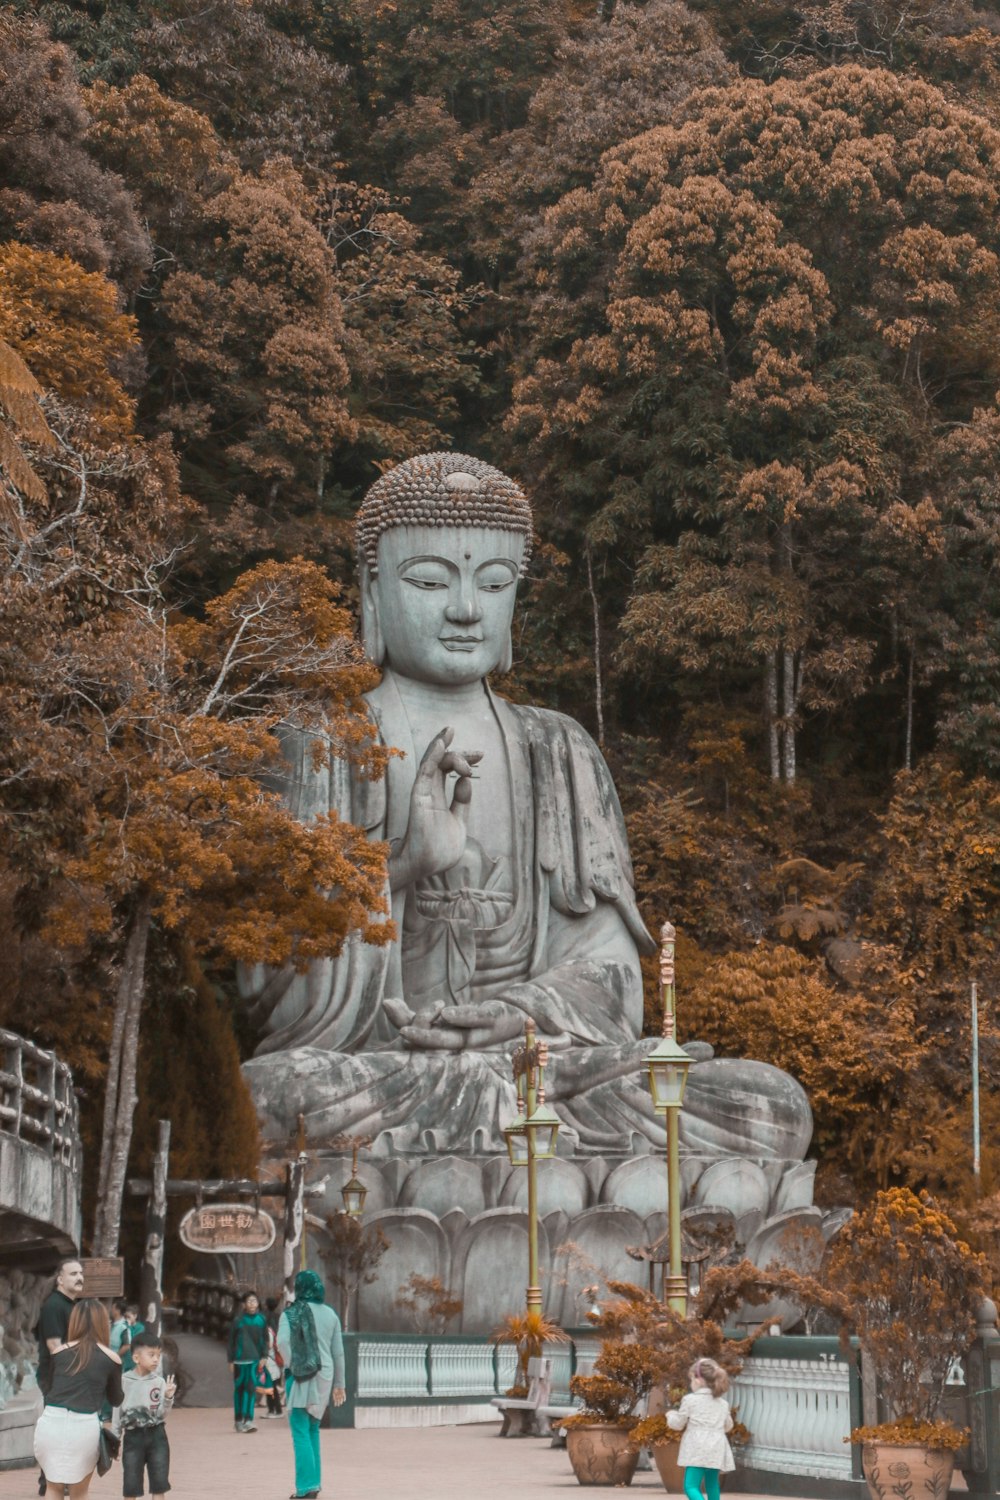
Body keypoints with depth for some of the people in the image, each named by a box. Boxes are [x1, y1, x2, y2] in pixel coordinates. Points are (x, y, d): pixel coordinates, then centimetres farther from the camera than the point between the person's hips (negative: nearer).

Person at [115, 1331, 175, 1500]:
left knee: (159, 1481, 4)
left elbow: (161, 1414, -5)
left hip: (156, 1435, 1)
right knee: (131, 1483, 5)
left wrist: (168, 1398, -22)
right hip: (133, 1435, -1)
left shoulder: (159, 1382, -3)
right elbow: (117, 1411, 3)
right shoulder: (124, 1381, -6)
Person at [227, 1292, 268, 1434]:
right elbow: (231, 1340, 3)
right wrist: (231, 1360, 2)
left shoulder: (261, 1319, 4)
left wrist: (264, 1356, -1)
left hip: (255, 1359, 1)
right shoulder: (238, 1319, -1)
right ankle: (238, 1420, 16)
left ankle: (248, 1420, -7)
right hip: (239, 1359, -1)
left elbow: (264, 1339, 9)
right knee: (239, 1388, 6)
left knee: (251, 1388, -6)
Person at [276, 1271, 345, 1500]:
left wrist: (291, 1363, -5)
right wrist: (339, 1384, 17)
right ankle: (314, 1481, 19)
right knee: (313, 1430, 17)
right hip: (324, 1376, 5)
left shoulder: (291, 1314, -4)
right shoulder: (330, 1314, 8)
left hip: (301, 1377, -5)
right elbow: (338, 1351, 10)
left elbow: (282, 1341, -21)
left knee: (301, 1432, -2)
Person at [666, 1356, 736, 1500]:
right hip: (716, 1451, 6)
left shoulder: (690, 1400, -3)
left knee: (691, 1487, -11)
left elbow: (678, 1424, 6)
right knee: (712, 1484, 22)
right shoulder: (723, 1403, 13)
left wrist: (671, 1416, 28)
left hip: (697, 1450, -6)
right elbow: (728, 1426, 26)